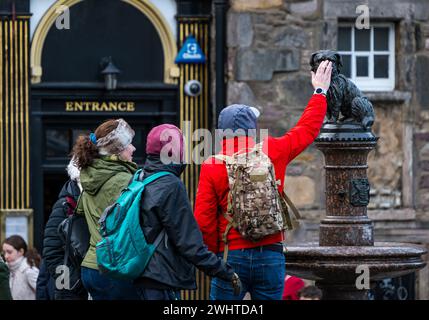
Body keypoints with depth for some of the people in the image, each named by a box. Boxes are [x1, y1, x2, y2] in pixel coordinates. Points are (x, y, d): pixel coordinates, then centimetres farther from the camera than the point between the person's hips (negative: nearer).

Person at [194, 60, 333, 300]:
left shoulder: (212, 165, -3)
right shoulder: (273, 152, -1)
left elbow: (204, 220, -4)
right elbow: (308, 129, 16)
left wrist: (213, 257, 10)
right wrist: (320, 92, 30)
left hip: (231, 256, -1)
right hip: (270, 255, 1)